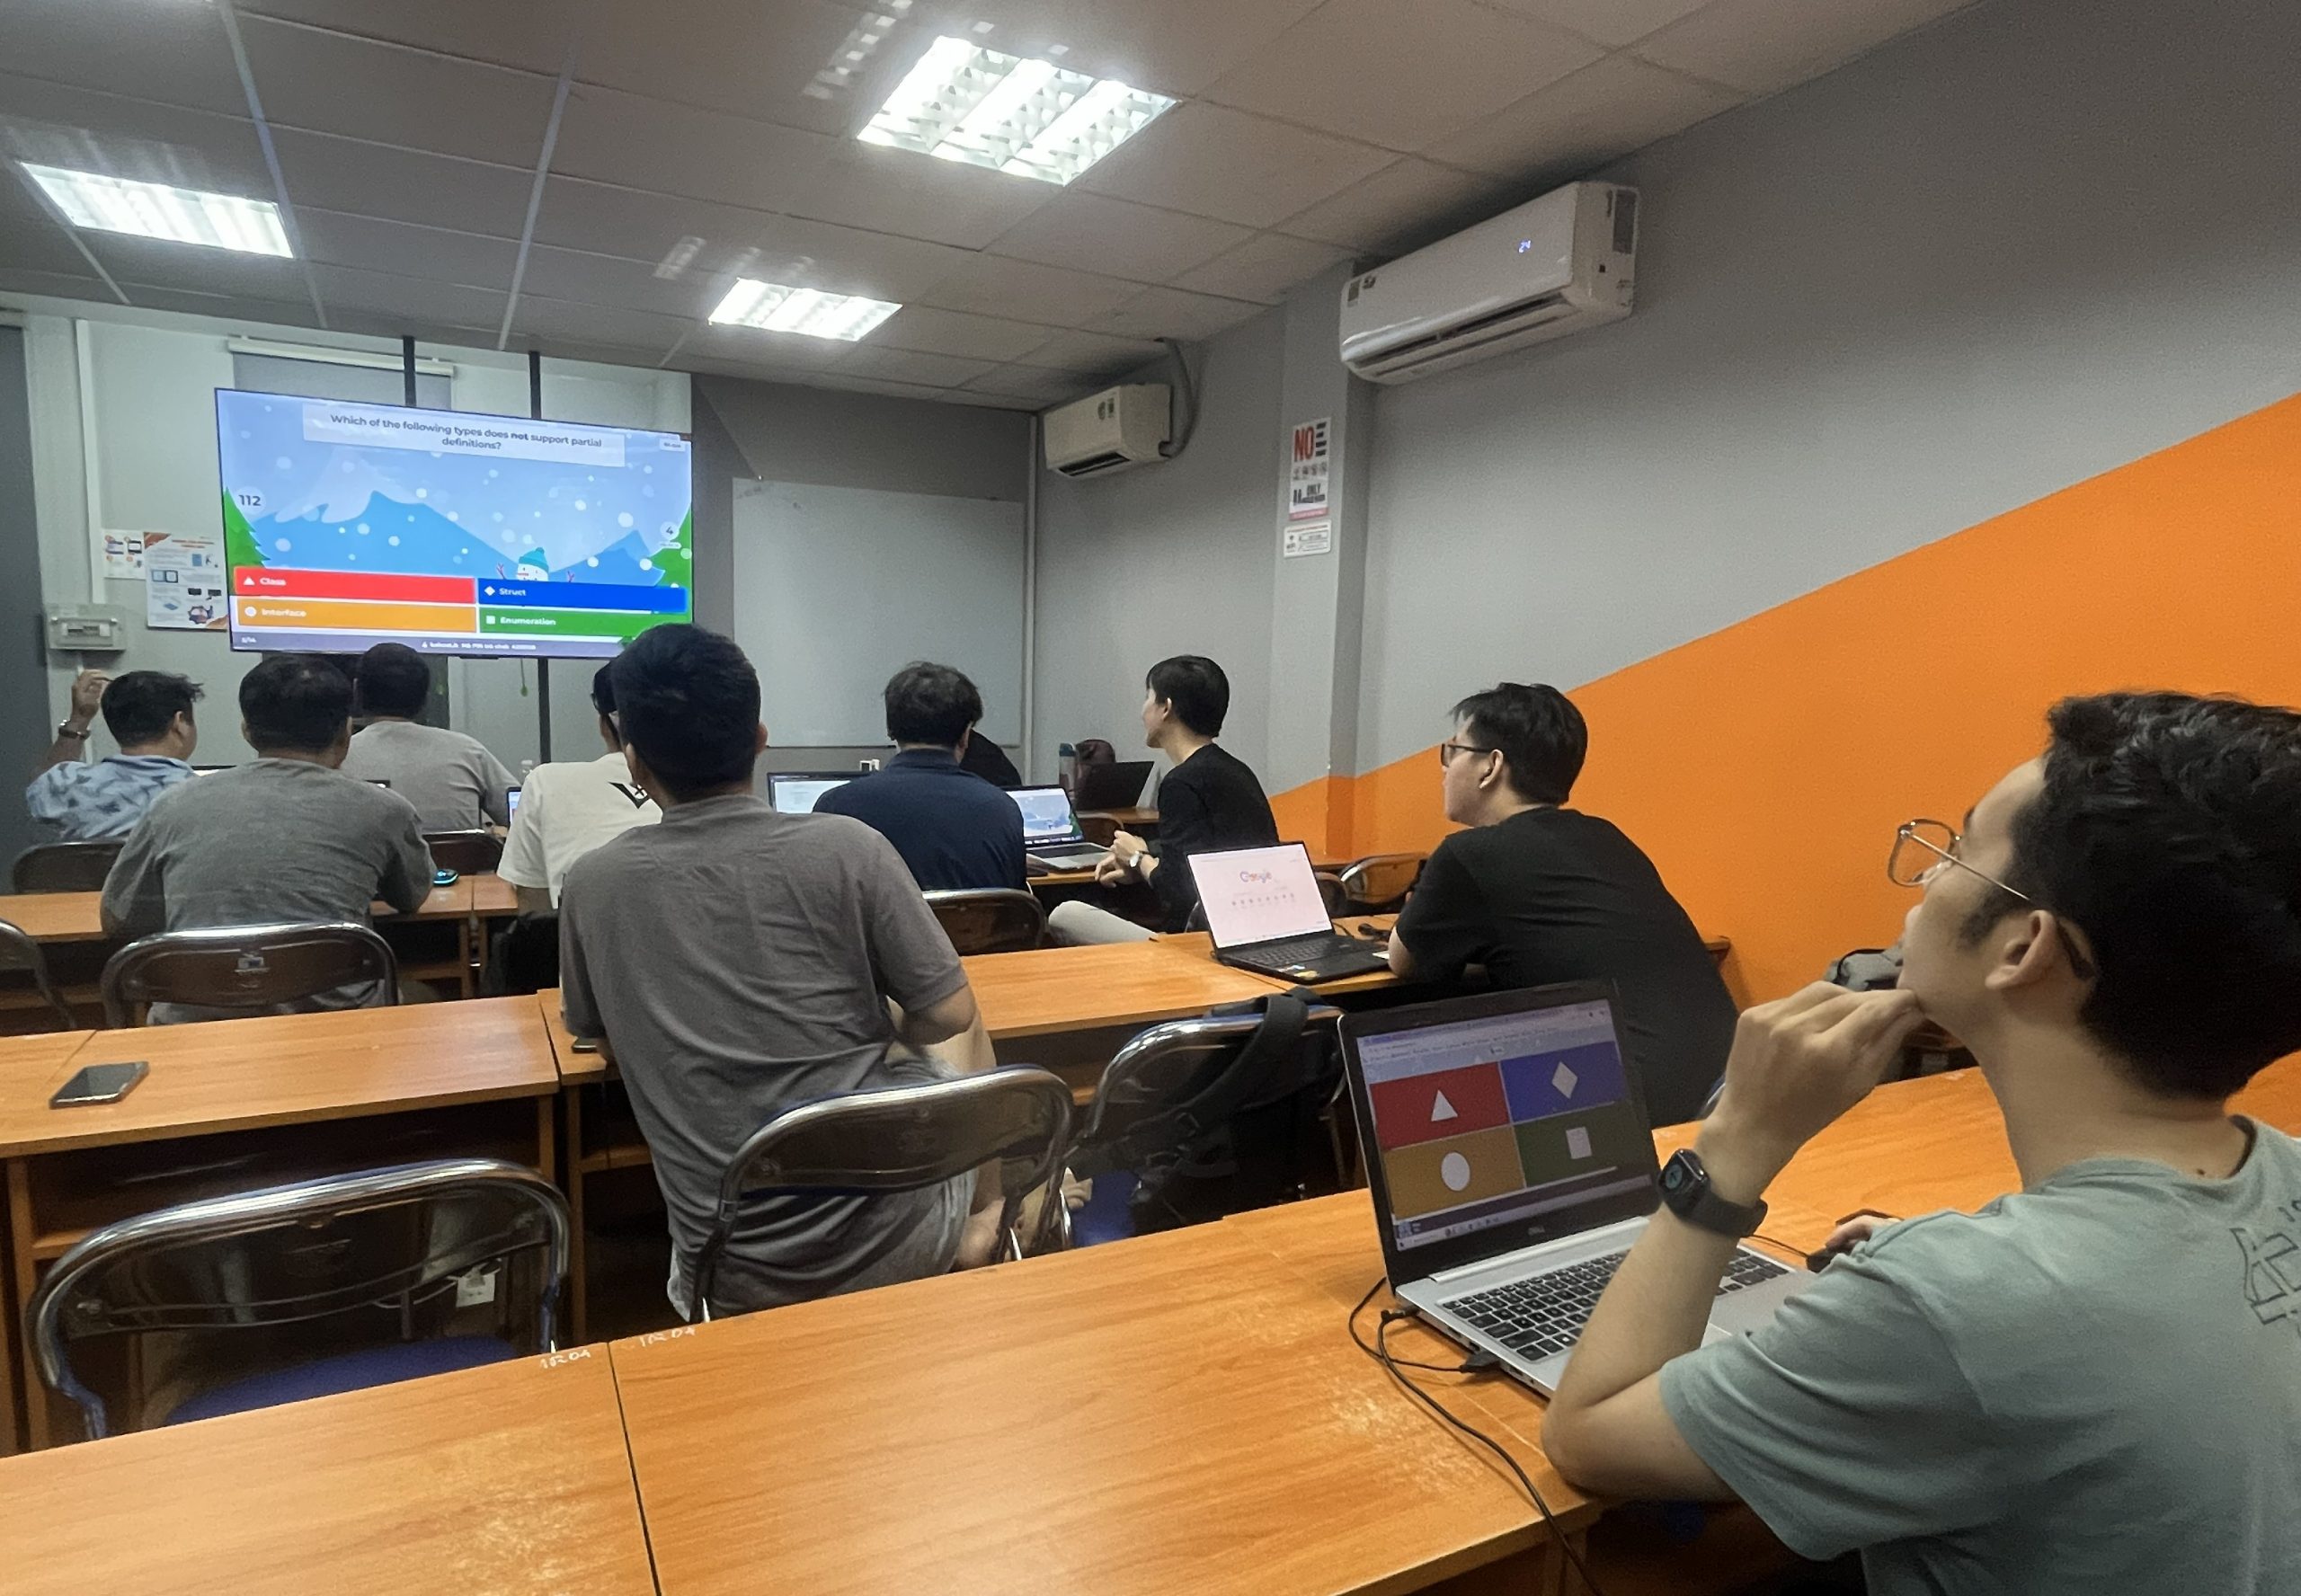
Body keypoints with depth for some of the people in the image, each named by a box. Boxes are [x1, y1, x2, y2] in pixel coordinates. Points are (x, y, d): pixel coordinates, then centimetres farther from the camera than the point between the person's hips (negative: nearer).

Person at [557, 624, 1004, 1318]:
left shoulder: (592, 883, -6)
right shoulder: (847, 846, -15)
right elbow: (949, 1017, -7)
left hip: (737, 1275, 3)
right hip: (890, 1239, -2)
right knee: (965, 1042, 28)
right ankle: (978, 1240, 44)